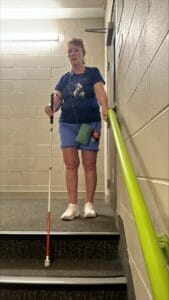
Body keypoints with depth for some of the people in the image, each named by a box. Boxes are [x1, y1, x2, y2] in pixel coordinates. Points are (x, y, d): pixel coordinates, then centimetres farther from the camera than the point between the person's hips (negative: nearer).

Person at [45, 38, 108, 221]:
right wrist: (52, 108, -20)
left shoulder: (93, 72, 6)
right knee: (70, 164, -3)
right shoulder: (64, 78, 14)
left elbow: (100, 92, -10)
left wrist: (105, 109, -30)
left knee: (89, 164, 0)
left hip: (90, 123, -2)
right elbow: (56, 99, 4)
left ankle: (89, 204, 11)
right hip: (67, 124, 3)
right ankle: (72, 206, 3)